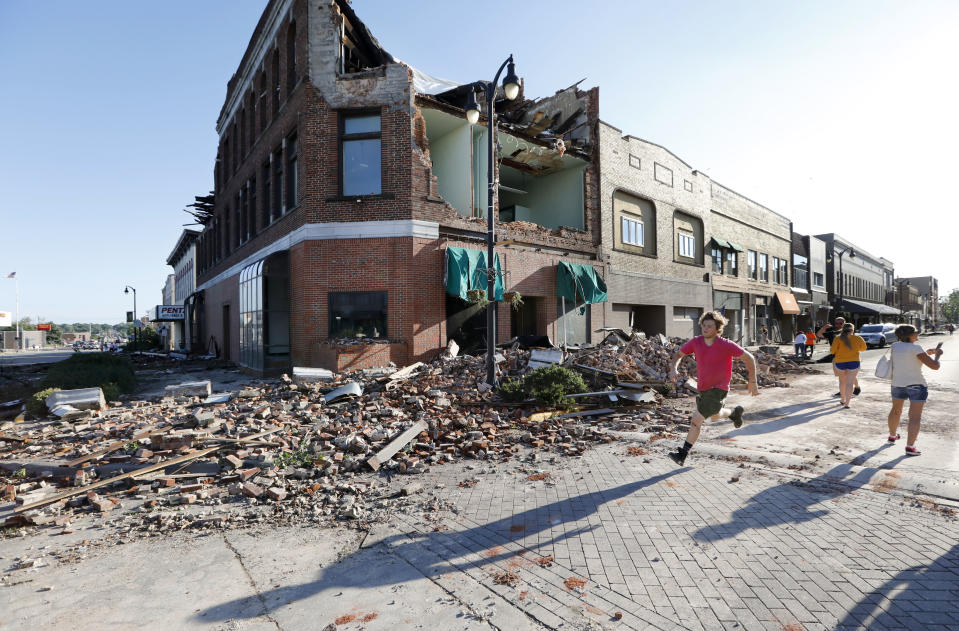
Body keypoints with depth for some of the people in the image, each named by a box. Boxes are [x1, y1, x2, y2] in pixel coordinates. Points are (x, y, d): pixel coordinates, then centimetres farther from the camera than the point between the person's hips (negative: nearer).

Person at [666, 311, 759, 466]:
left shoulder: (726, 345, -19)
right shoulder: (696, 341, -7)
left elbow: (749, 357, -8)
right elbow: (678, 354, 3)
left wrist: (752, 382, -4)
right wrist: (673, 369, -18)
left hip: (718, 389, -6)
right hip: (703, 388, 6)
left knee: (696, 419, -17)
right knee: (715, 416, 30)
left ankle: (682, 454, -10)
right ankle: (735, 413, 61)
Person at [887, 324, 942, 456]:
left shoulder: (894, 345, 4)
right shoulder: (915, 348, -14)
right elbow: (935, 366, -13)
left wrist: (925, 353, 21)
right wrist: (938, 355, 5)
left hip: (898, 384, 6)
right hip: (916, 385, -5)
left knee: (896, 411, 25)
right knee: (915, 417, -4)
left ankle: (892, 436, 41)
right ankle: (910, 447, -11)